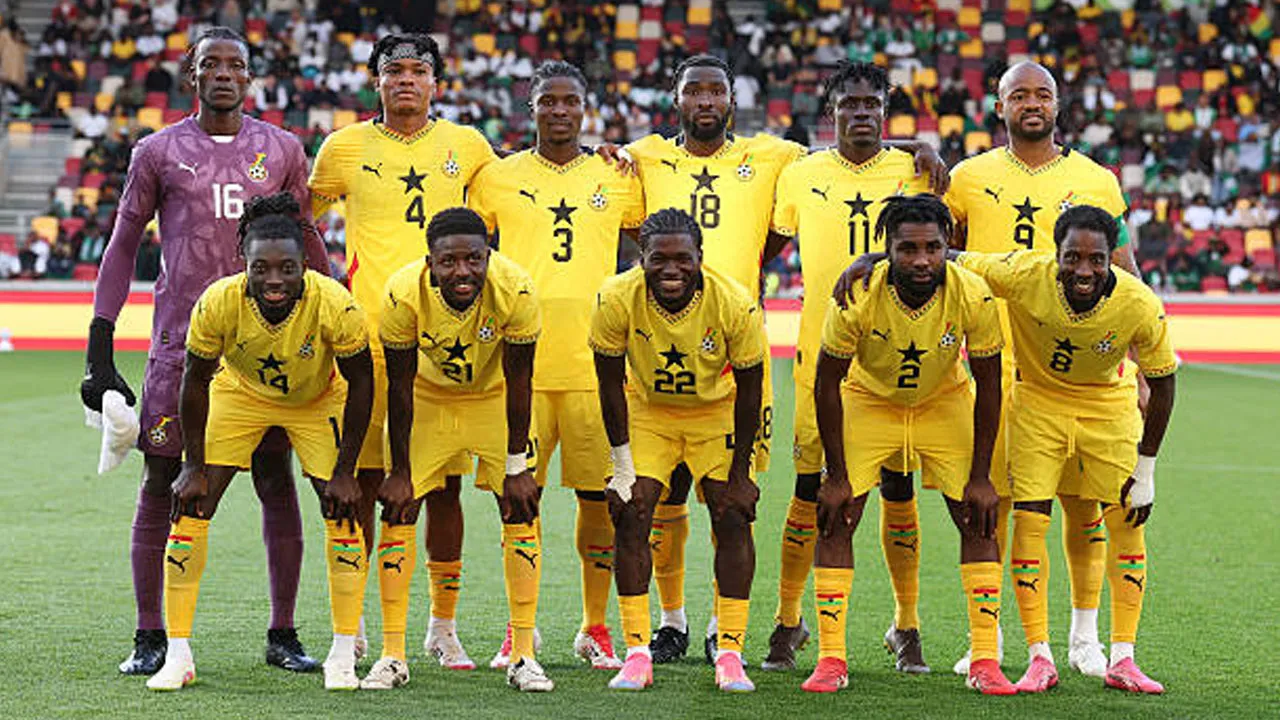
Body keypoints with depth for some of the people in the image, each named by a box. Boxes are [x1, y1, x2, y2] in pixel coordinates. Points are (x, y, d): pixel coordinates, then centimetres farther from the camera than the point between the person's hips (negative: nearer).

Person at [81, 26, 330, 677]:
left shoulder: (282, 151, 9)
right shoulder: (159, 152, 5)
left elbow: (308, 246, 16)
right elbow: (122, 247, 8)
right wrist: (99, 349, 2)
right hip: (180, 340, -1)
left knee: (277, 481, 0)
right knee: (161, 482, -1)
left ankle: (283, 635, 8)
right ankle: (149, 639, 6)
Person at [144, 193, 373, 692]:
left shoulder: (335, 305, -35)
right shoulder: (219, 303, -33)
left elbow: (360, 382, -19)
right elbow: (196, 380, -15)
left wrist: (345, 471, -17)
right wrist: (194, 466, -12)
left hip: (317, 402, 0)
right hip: (240, 393, 1)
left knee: (342, 511, -11)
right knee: (190, 507, -9)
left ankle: (344, 654, 3)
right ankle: (178, 654, 0)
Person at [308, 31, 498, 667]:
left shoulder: (466, 147, 10)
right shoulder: (346, 147, 6)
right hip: (367, 330, -1)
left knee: (445, 483, 3)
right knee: (362, 480, 0)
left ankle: (443, 624, 13)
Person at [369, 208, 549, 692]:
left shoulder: (514, 290, -31)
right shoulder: (403, 294, -31)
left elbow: (518, 380, -19)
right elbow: (400, 386, -19)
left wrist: (516, 467, -14)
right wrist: (400, 473, -15)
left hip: (493, 397, 0)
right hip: (427, 397, 0)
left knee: (521, 512, -8)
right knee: (398, 511, -8)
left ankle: (523, 656, -1)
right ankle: (392, 656, 0)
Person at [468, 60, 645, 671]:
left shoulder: (617, 178, 9)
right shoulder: (497, 178, 7)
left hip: (596, 362, 1)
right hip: (519, 361, 0)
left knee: (600, 496, 1)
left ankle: (595, 627, 12)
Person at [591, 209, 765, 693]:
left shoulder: (734, 305, -28)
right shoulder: (617, 300, -26)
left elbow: (749, 389, -15)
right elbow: (611, 384, -13)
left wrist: (739, 473, -11)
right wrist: (623, 467, -12)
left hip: (717, 412, -1)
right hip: (647, 409, 1)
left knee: (733, 518, -10)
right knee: (630, 516, -12)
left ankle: (729, 653, -3)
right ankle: (637, 653, -7)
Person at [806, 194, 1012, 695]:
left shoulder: (973, 297, -27)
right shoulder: (858, 297, -30)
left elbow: (988, 387, -13)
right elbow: (827, 385, -17)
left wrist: (981, 477, -13)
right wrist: (837, 476, -16)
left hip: (945, 404, 1)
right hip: (868, 403, -1)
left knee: (977, 520, -7)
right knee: (835, 520, -10)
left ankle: (985, 662, -1)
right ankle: (831, 660, -2)